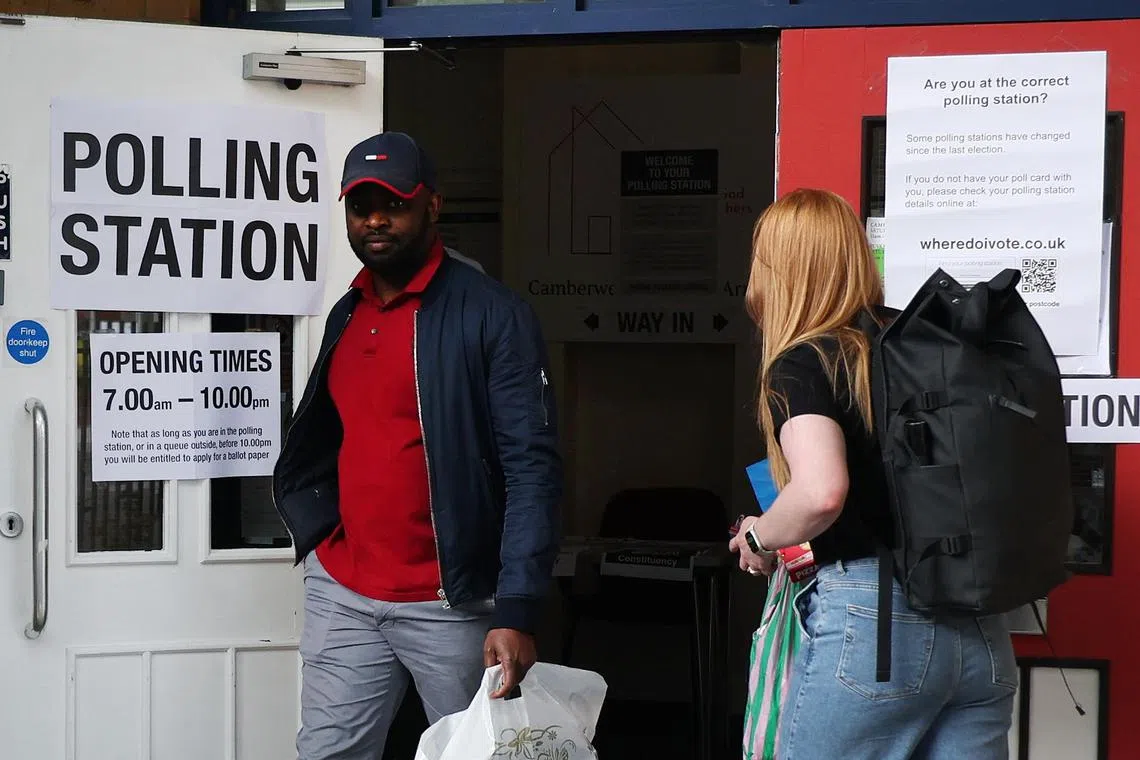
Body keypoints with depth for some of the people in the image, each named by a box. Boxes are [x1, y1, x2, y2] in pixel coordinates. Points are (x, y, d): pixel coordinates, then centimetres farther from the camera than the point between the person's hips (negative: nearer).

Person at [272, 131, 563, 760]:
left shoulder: (492, 316, -9)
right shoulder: (346, 316, 12)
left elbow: (532, 467, -15)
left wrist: (516, 611, -22)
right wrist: (317, 527, 9)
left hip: (452, 605, -5)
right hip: (340, 596, 5)